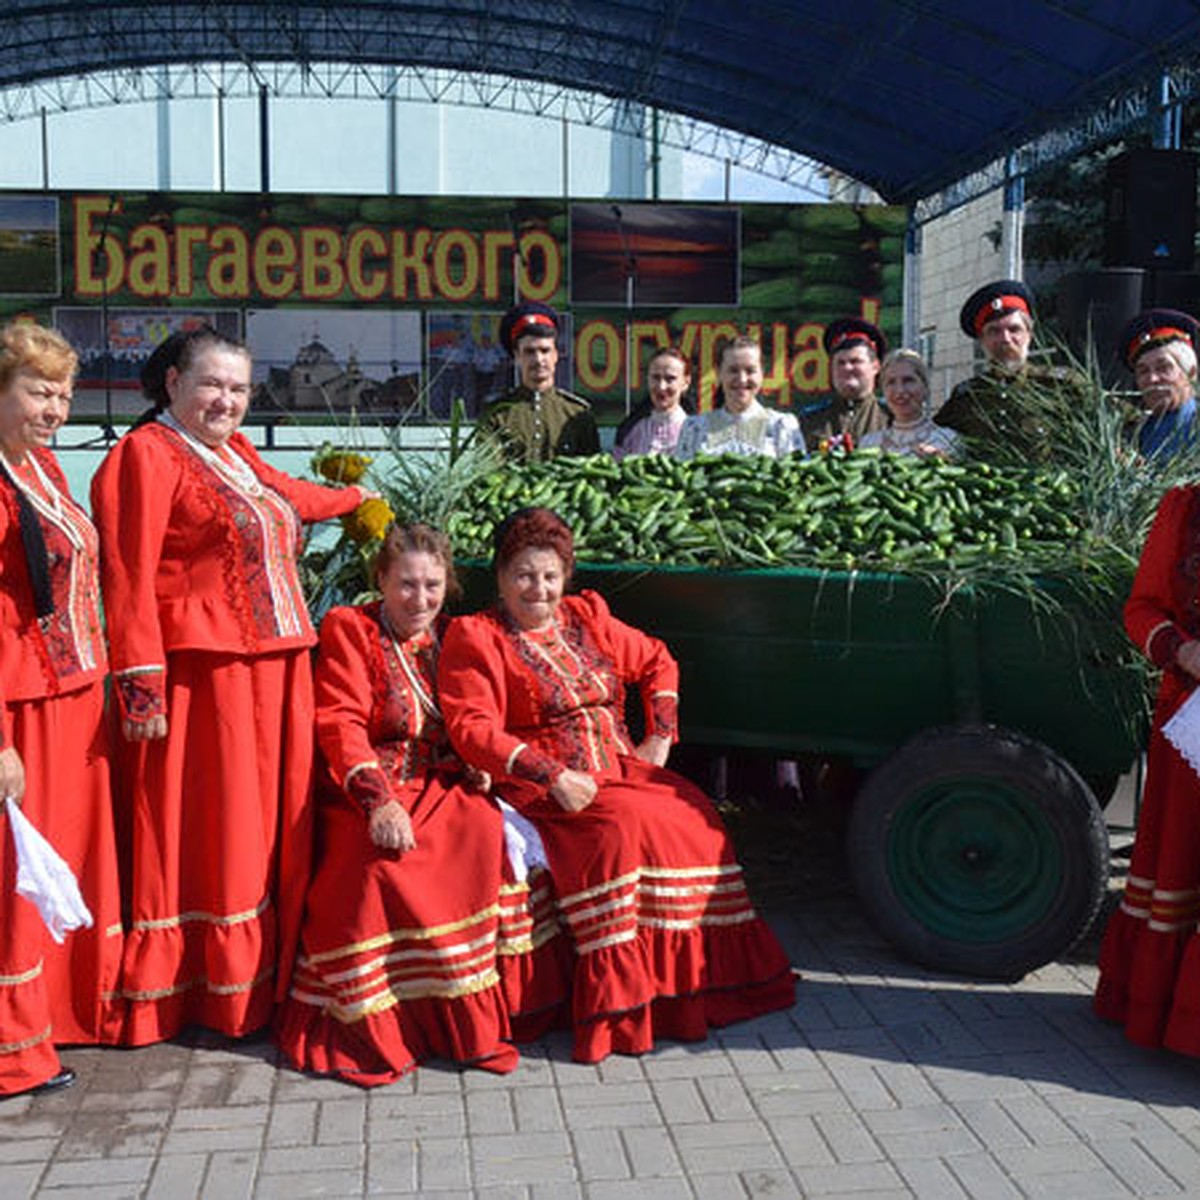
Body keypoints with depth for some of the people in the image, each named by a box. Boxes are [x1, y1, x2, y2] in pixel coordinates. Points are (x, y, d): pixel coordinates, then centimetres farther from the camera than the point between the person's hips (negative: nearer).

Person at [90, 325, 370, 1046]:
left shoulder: (237, 452, 18)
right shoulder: (147, 454, -6)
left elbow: (286, 497, 40)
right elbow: (129, 577, -14)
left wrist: (355, 496, 57)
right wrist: (142, 684, -20)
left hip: (274, 669, 8)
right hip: (201, 675, -8)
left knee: (264, 825, 12)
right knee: (200, 831, -3)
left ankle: (258, 977, 23)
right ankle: (179, 992, 10)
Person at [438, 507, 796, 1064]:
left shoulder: (587, 617, 15)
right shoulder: (475, 637, -2)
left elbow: (657, 661, 26)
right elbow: (473, 730, -13)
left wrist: (660, 735, 12)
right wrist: (554, 776, -21)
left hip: (620, 767, 6)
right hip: (540, 788, -6)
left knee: (694, 818, -17)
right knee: (624, 828, -31)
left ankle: (706, 978, -6)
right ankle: (621, 1007, -24)